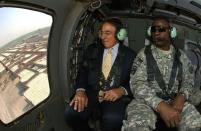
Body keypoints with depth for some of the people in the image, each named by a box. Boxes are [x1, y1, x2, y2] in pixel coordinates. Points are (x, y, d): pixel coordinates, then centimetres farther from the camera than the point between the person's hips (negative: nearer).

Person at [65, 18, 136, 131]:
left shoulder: (130, 55, 6)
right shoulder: (92, 50, 14)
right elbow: (83, 72, 7)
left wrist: (122, 90, -20)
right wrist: (80, 90, -13)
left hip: (116, 96, -2)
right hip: (92, 93, 3)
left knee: (113, 120, -35)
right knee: (71, 113, -26)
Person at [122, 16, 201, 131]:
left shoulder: (181, 55, 10)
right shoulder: (143, 54, 1)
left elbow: (188, 80, 9)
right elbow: (137, 83, -9)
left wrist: (181, 97, -16)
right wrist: (160, 105, -24)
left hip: (175, 100, 3)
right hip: (148, 100, -2)